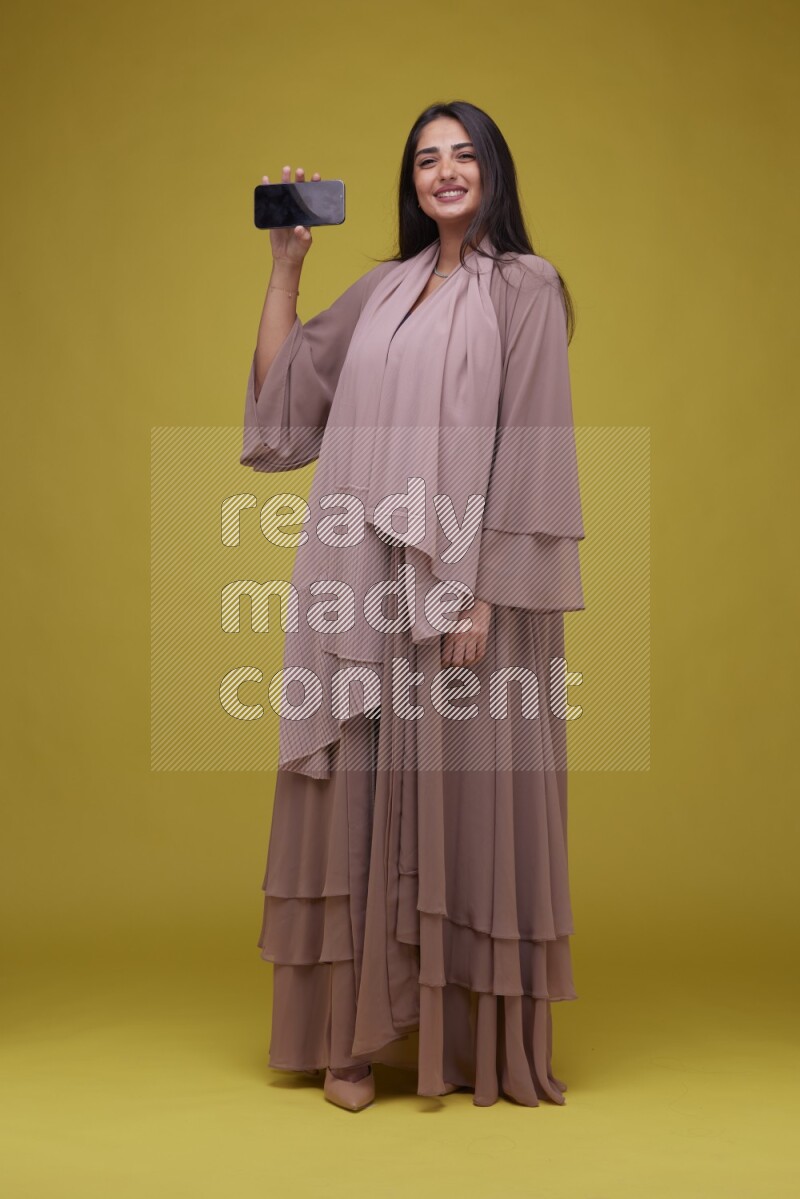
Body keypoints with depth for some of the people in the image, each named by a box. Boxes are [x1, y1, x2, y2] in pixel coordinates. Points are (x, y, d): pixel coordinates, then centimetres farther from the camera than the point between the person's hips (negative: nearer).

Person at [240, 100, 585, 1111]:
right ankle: (361, 1030, 13)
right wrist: (286, 263, 13)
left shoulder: (525, 288, 1)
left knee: (461, 792, 0)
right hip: (366, 581, 5)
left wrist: (481, 590, -15)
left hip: (467, 583, -5)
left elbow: (525, 448, -8)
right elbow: (280, 391, 19)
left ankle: (476, 1039, 12)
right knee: (363, 791, 4)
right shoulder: (384, 290, 17)